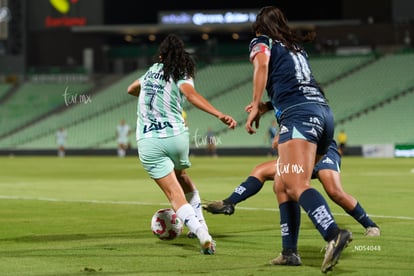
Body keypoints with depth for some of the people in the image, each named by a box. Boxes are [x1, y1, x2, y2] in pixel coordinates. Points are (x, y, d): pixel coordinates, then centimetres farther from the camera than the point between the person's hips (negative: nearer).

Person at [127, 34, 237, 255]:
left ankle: (201, 233, -27)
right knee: (182, 177, 31)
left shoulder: (152, 71, 14)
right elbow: (191, 94, -22)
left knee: (175, 194, -7)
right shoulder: (181, 76, 2)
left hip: (148, 141, 0)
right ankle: (200, 224, 29)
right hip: (177, 136, 0)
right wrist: (220, 115, -34)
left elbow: (131, 89, 34)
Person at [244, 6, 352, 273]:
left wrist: (256, 106, -11)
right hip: (324, 112, 8)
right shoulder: (296, 46, 32)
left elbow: (262, 64, -10)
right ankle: (289, 252, 10)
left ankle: (334, 234, -46)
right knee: (283, 186, 15)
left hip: (299, 115, -8)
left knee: (296, 185, -23)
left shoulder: (261, 43, 13)